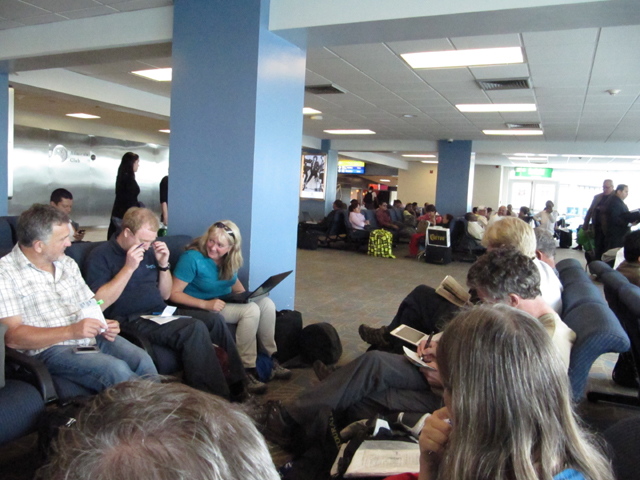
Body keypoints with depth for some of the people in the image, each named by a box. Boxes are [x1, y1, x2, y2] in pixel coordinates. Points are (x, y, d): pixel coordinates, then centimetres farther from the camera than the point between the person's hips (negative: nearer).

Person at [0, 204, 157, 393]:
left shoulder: (67, 264, 16)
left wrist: (102, 324, -2)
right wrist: (71, 331, -23)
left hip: (92, 336, 6)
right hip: (49, 348, -6)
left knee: (142, 359, -22)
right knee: (115, 369, -30)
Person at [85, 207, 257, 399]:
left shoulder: (148, 251, 13)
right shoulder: (101, 256, -5)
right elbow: (100, 303, -18)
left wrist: (163, 265, 1)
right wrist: (128, 268, -21)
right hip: (132, 320, -7)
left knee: (214, 319, -7)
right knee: (195, 328, -27)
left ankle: (238, 383, 1)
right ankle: (218, 398, -19)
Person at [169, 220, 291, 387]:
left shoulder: (229, 260, 2)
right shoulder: (192, 258, -19)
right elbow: (174, 294, -20)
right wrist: (205, 304, -28)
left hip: (227, 301, 7)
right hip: (202, 308, -7)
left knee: (267, 303, -13)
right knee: (251, 310, -27)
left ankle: (271, 358, -4)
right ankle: (247, 367, -19)